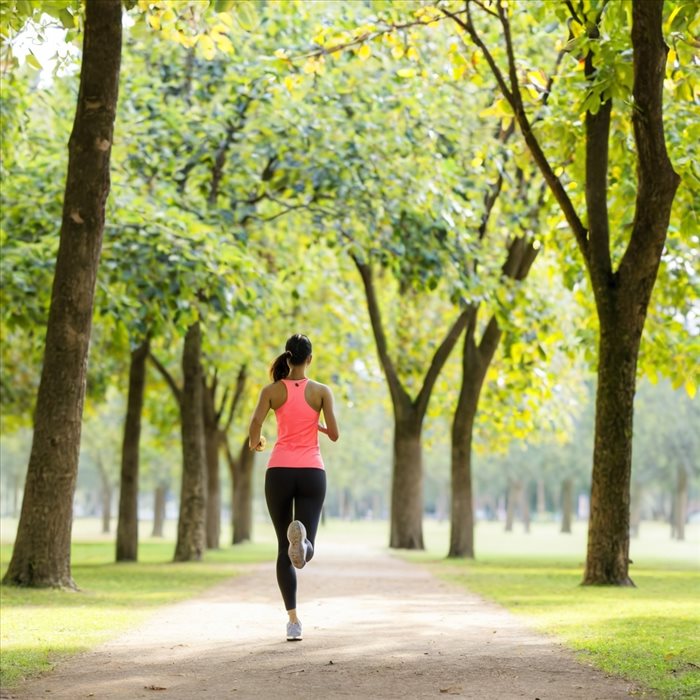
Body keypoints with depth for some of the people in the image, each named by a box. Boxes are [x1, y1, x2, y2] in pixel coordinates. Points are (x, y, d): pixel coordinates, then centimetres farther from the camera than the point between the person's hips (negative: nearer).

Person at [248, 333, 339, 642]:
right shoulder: (321, 391, 3)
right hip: (311, 472, -1)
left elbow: (255, 425, -11)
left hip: (279, 471, 1)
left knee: (284, 548, 11)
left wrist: (255, 442, 12)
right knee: (306, 548, -2)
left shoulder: (272, 391, 3)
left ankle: (293, 620, 1)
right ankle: (301, 536, -42)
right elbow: (334, 434, -3)